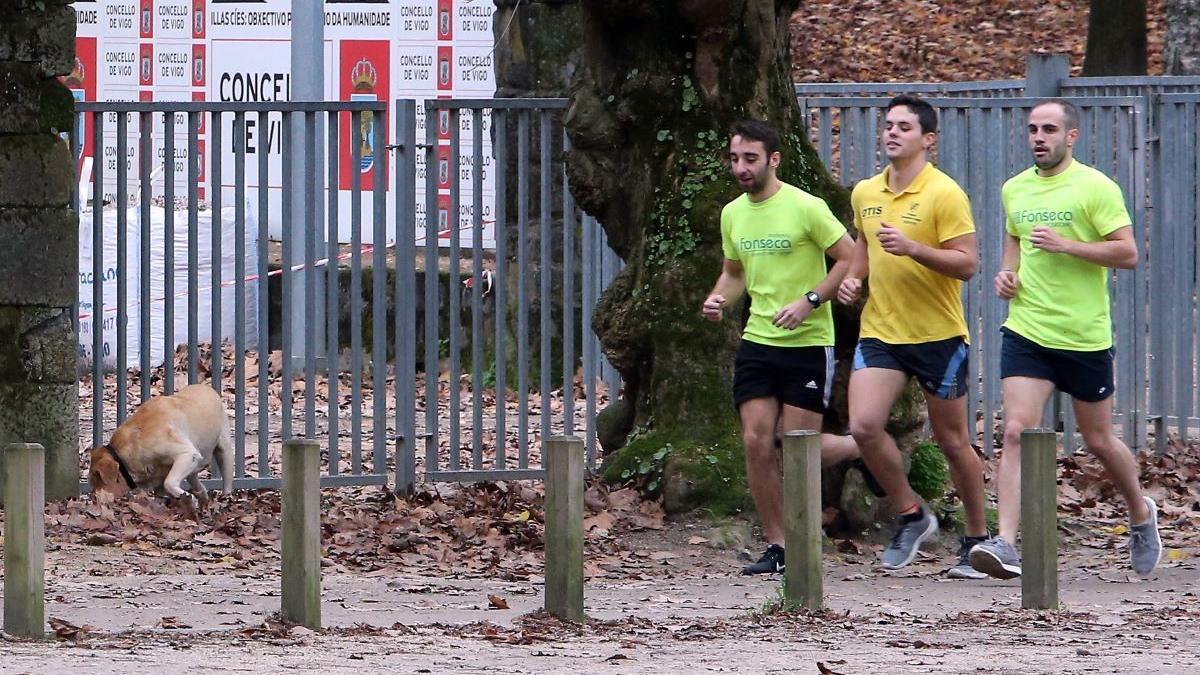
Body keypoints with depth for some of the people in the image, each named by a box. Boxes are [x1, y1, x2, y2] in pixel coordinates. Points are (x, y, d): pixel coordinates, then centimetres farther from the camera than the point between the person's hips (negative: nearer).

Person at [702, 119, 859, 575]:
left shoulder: (805, 208, -12)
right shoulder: (732, 214, 8)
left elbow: (851, 258, -10)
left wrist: (809, 301, -20)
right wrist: (718, 299, 0)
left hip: (808, 343, -6)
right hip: (757, 342, 6)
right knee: (757, 442, -3)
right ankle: (776, 546, 5)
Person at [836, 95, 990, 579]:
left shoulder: (944, 194, -11)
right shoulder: (864, 194, 8)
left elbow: (966, 263, -15)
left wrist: (913, 248, -27)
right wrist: (854, 277, 6)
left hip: (938, 335, -5)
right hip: (879, 332, 5)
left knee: (952, 442, 5)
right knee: (864, 426, -15)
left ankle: (977, 538, 21)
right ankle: (910, 515, 5)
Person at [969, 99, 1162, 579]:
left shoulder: (1095, 188, -8)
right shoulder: (1014, 189, 10)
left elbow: (1127, 253, -12)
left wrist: (1066, 245, -21)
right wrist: (1008, 272, 8)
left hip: (1084, 336, -4)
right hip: (1026, 332, 4)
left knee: (1098, 440, 11)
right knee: (1016, 432, -13)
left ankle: (1141, 515, 38)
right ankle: (1005, 544, -21)